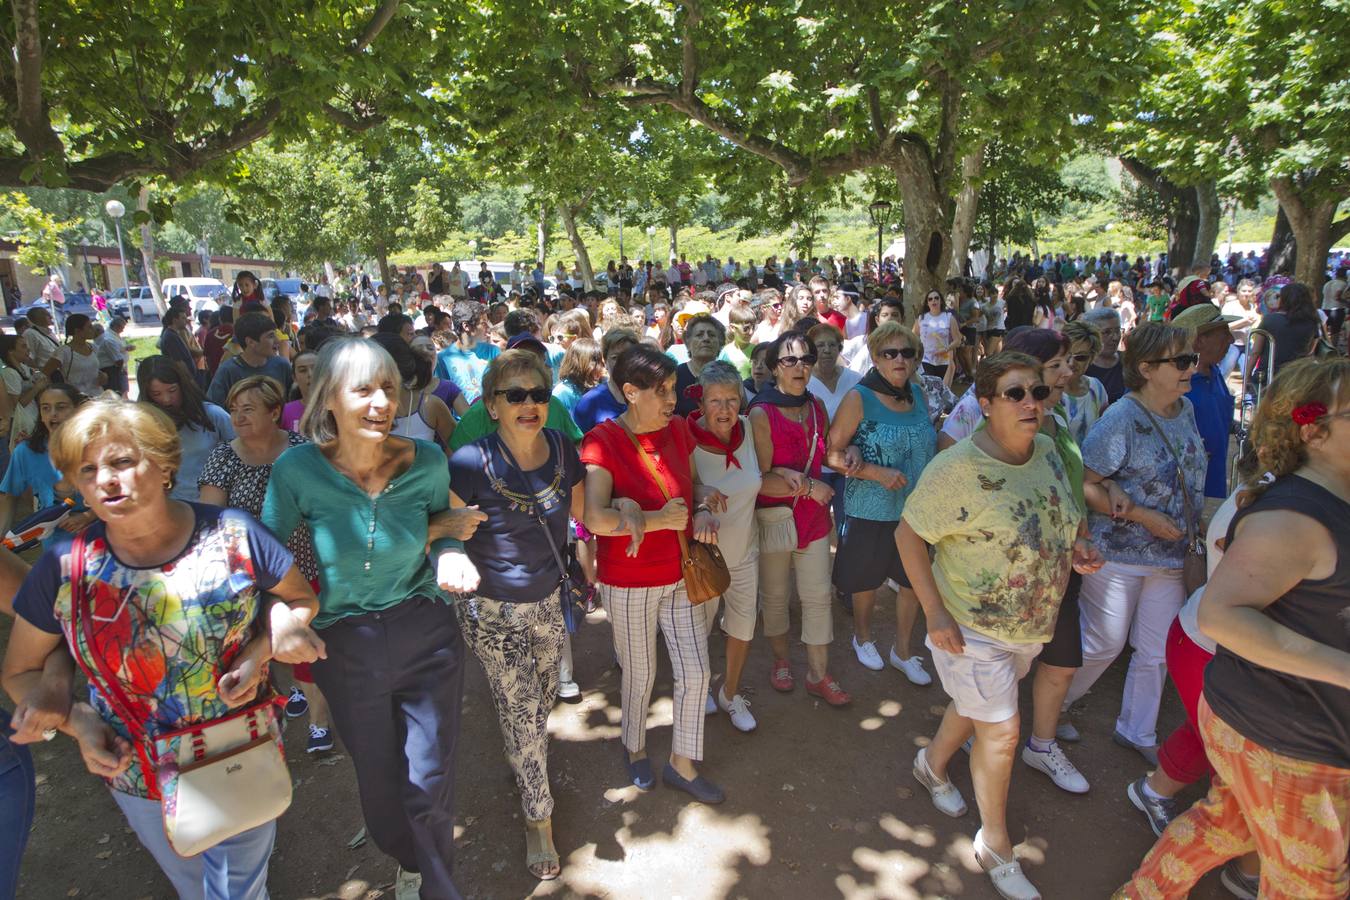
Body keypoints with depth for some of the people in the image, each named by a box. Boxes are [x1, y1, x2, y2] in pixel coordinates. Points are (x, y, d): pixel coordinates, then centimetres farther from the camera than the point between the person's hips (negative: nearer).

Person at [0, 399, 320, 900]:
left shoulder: (232, 533, -18)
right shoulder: (64, 568, -13)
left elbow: (299, 598, -3)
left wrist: (258, 653, -19)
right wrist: (78, 722, -15)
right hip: (139, 778, 2)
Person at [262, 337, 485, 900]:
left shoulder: (426, 461, -13)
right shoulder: (297, 469, -16)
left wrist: (448, 552, -18)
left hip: (426, 636, 0)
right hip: (344, 648, 1)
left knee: (429, 782, 9)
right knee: (378, 781, 21)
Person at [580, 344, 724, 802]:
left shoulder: (678, 429, -1)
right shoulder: (602, 441, -18)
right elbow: (595, 519, -28)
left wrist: (702, 513, -8)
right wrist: (658, 519, -24)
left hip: (680, 574, 5)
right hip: (628, 582, -5)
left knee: (696, 672, 10)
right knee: (641, 674, 15)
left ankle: (683, 764, 33)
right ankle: (634, 747, 45)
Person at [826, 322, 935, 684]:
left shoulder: (918, 394, 2)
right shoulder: (859, 398, -14)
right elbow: (832, 453, -14)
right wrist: (878, 473, -22)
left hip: (916, 509, 5)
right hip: (871, 512, -5)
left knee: (913, 581, 15)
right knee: (867, 581, 15)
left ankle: (902, 651, 37)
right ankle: (862, 636, 44)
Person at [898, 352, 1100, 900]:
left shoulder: (1047, 451, -4)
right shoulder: (957, 468, -26)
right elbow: (908, 535, -20)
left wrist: (1074, 547, -6)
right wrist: (935, 614, -23)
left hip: (1032, 625, 7)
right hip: (973, 628, -7)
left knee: (977, 705, 24)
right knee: (1000, 731, 2)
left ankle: (933, 763, 54)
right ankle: (995, 847, 26)